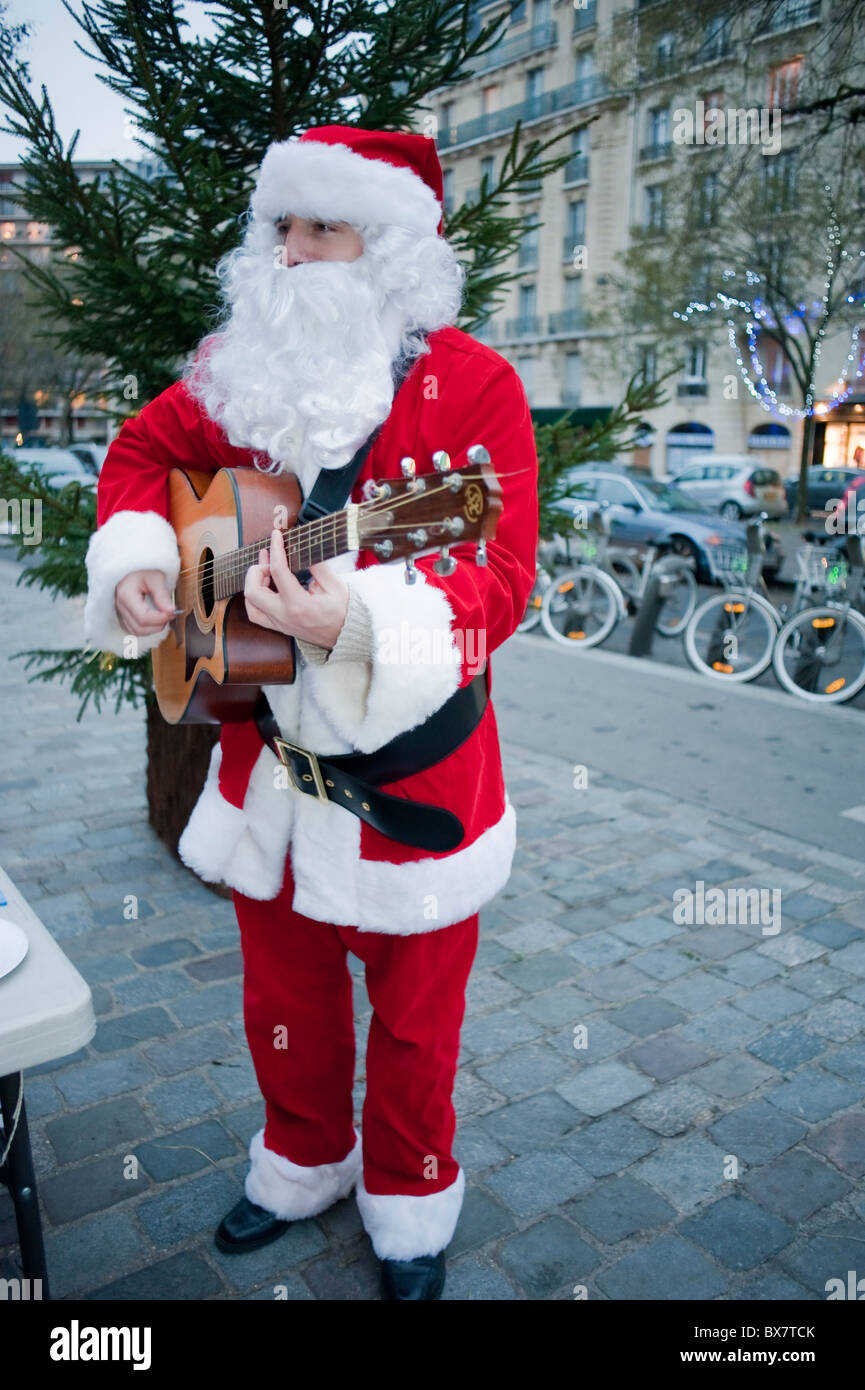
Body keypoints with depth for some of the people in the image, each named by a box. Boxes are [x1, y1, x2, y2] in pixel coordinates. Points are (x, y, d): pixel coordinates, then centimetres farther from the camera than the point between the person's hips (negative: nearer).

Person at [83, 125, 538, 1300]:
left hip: (411, 767, -4)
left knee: (414, 1014, 15)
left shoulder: (472, 384, -13)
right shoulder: (238, 368, 3)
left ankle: (408, 1200, 44)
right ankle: (304, 1163, 51)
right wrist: (135, 558, -2)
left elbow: (502, 577, -20)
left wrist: (358, 622, -36)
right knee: (282, 993, 22)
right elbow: (141, 452, 18)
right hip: (268, 756, 5)